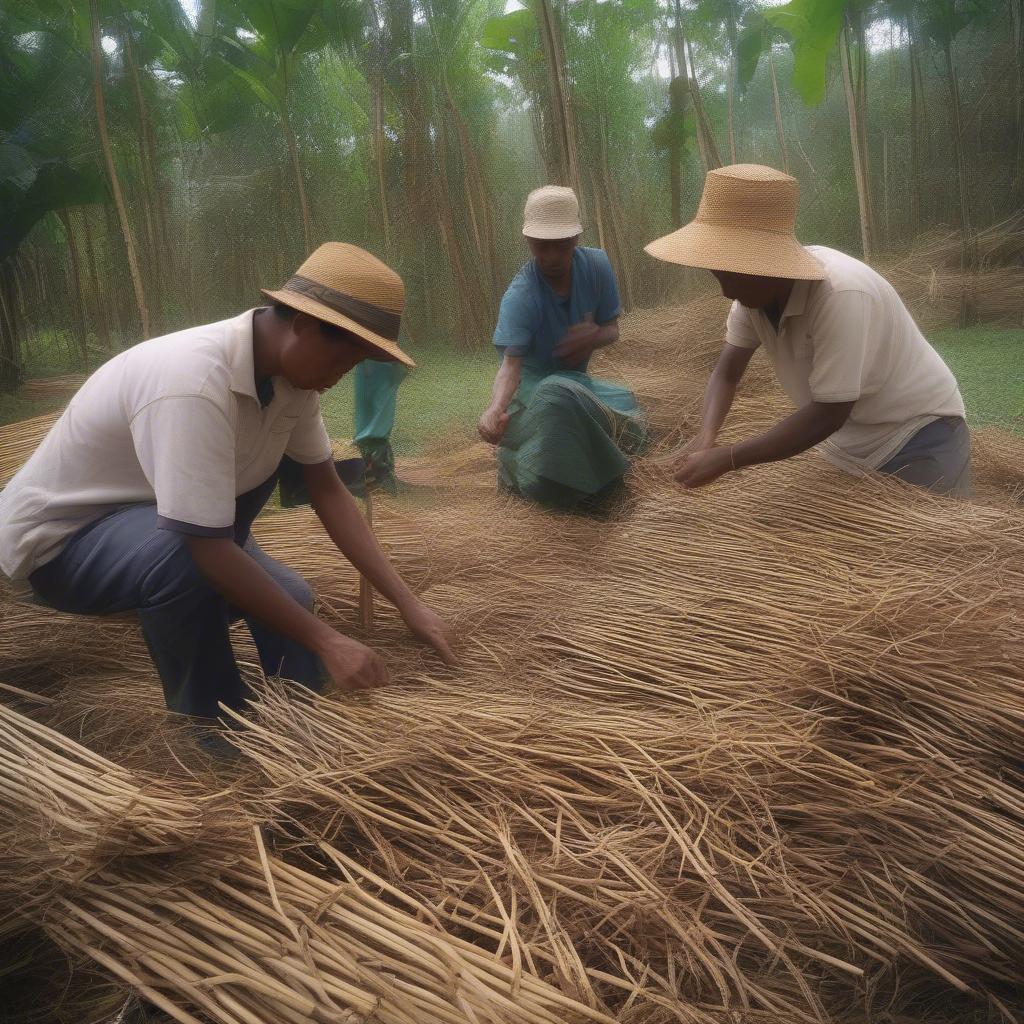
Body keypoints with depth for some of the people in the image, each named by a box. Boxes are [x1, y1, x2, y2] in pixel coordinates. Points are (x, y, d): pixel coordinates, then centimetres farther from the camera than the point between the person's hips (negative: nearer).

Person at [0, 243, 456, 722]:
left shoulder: (289, 372, -11)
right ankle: (210, 727, -14)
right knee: (189, 556, -35)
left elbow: (328, 492, -4)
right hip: (58, 536, -7)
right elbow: (211, 551, -35)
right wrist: (325, 640, -28)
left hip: (150, 517, 8)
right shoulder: (193, 383, -36)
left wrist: (407, 602, -9)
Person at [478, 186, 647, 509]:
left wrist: (594, 336, -27)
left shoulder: (597, 265, -12)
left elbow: (612, 330, -1)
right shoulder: (520, 296, -27)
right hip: (533, 384, -6)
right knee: (558, 398, -41)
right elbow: (511, 364, -36)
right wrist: (495, 409, -58)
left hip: (577, 378, 6)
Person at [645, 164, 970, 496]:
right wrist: (705, 437, -25)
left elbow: (827, 414, -31)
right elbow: (727, 372, -6)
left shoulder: (842, 296, -32)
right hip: (851, 447, 7)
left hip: (918, 441, -7)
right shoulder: (755, 284, -11)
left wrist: (725, 459, -30)